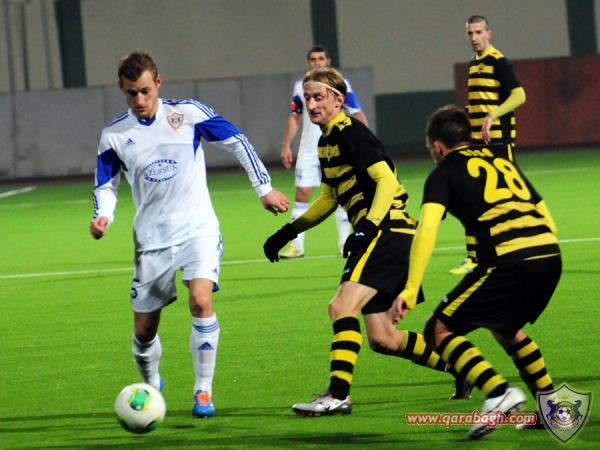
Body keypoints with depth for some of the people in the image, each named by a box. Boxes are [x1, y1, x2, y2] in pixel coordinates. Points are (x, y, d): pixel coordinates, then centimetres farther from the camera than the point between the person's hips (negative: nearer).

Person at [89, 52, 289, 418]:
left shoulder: (188, 113, -4)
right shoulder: (114, 135, 0)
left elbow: (237, 142, 5)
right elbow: (106, 185, 11)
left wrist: (264, 187, 5)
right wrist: (103, 216, -10)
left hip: (198, 229, -2)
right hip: (152, 239, 2)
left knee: (201, 300, -26)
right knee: (144, 330, 4)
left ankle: (204, 390, -15)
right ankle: (151, 386, 35)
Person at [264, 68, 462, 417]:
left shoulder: (352, 134, -10)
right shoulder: (327, 141, 17)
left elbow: (386, 181, -19)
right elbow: (332, 197, 30)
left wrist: (367, 228, -29)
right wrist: (290, 231, 26)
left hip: (387, 230, -10)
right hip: (376, 237, 10)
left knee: (343, 306, -22)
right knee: (383, 340, 8)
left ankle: (338, 394, -26)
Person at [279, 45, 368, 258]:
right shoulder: (300, 86, 7)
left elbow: (357, 113, -3)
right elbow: (294, 117, 15)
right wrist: (286, 146, 9)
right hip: (308, 150, 2)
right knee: (301, 193, -3)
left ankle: (344, 243, 8)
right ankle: (296, 245, 1)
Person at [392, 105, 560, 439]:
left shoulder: (445, 172, 12)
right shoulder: (501, 159, 29)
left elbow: (427, 229, -5)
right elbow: (547, 219, 28)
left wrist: (410, 290, -10)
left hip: (508, 260, -6)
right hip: (550, 254, 6)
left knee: (440, 330, 6)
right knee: (506, 327, 32)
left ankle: (500, 394, -14)